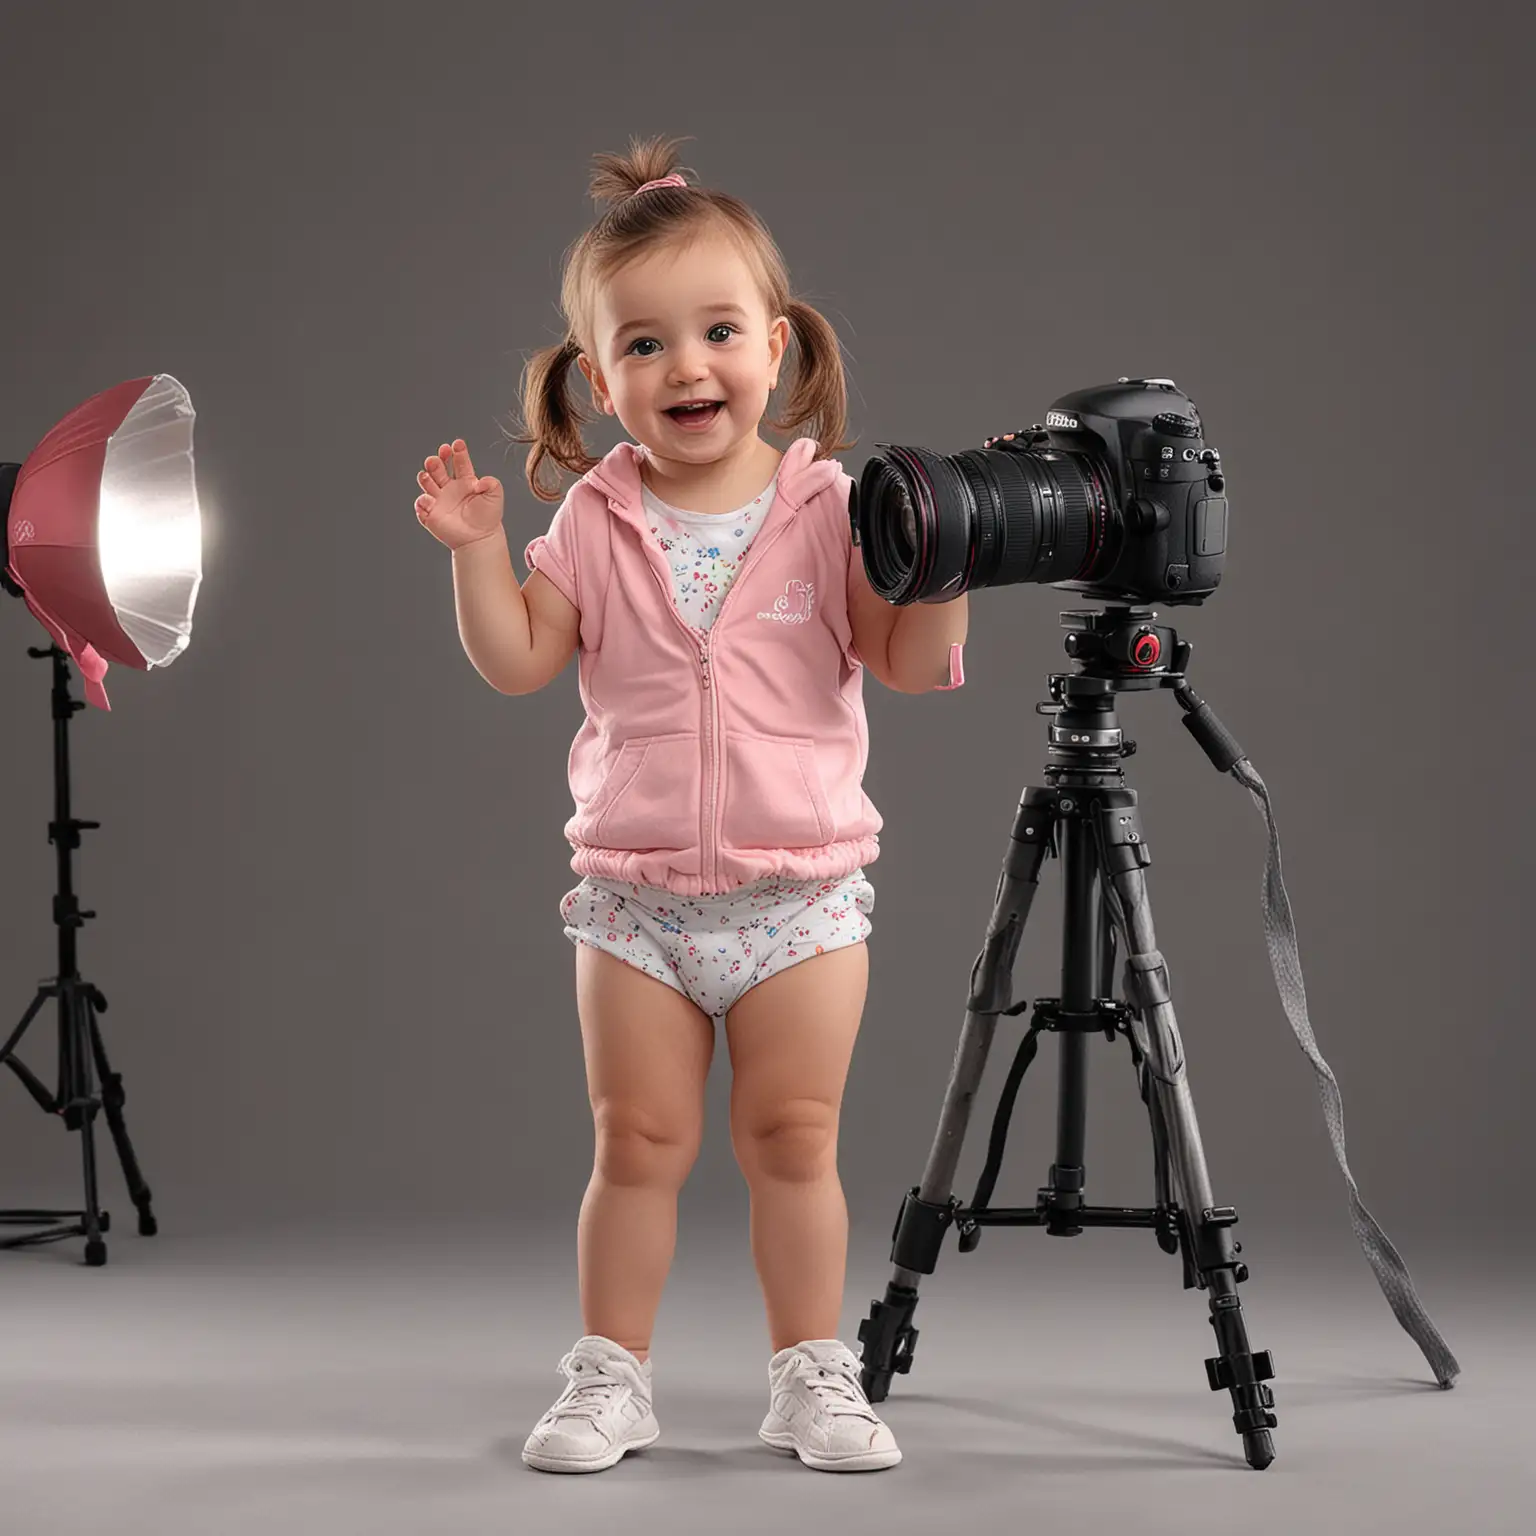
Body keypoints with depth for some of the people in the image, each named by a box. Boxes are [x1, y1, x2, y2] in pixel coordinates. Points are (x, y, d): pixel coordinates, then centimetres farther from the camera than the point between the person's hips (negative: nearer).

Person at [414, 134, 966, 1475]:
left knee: (794, 1138, 5)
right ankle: (611, 1379, 17)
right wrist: (477, 547, -13)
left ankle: (812, 1377, 17)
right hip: (636, 897, 1)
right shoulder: (596, 522, 1)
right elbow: (515, 663, -2)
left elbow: (911, 664, -6)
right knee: (637, 1141, 6)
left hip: (801, 892, -1)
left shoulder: (827, 508, -3)